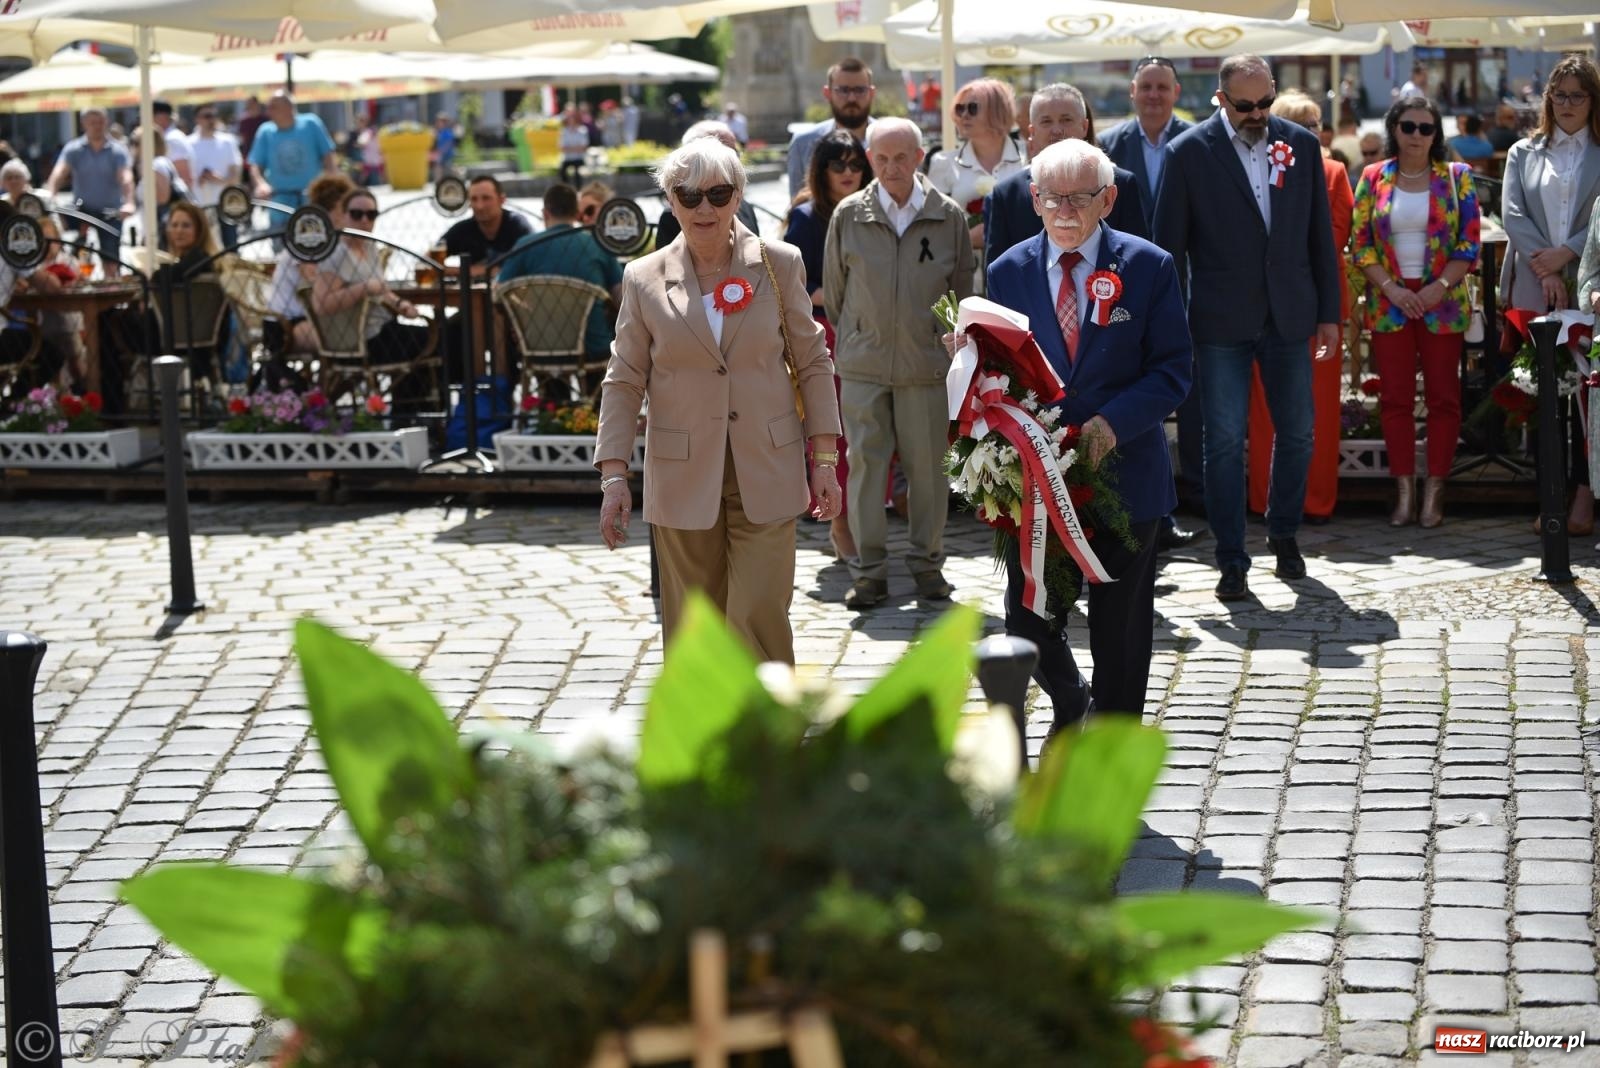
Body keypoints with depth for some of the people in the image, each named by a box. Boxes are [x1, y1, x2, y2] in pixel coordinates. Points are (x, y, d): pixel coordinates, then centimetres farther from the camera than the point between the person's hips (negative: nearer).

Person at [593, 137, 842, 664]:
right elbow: (623, 382, 5)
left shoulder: (779, 265, 2)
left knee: (760, 617, -8)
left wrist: (824, 459, 2)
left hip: (765, 476, -1)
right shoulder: (644, 279, 2)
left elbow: (812, 364, 7)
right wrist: (613, 475, -3)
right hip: (684, 478, 1)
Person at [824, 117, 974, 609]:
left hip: (927, 364, 0)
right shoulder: (848, 216, 1)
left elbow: (962, 292, 11)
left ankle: (927, 563, 19)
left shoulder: (948, 217, 1)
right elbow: (833, 292, 12)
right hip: (862, 364, 0)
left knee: (927, 466, 5)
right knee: (865, 464, 2)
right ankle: (869, 570, 11)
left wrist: (951, 343, 11)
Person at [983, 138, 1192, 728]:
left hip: (1122, 474, -1)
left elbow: (1174, 369, -6)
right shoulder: (1009, 270, 3)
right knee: (1027, 620, 3)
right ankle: (1068, 701, 36)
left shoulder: (1149, 267, -4)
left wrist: (1113, 421, -21)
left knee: (1119, 629, 9)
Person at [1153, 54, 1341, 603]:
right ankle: (1232, 560, 7)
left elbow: (1320, 235, 8)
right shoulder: (1188, 153, -6)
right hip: (1221, 322, -3)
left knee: (1296, 433, 10)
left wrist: (1329, 313, 6)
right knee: (1224, 441, -1)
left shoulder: (1301, 145, 4)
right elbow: (1170, 245, -2)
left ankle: (1284, 532, 32)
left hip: (1288, 315, 3)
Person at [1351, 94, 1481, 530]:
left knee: (1443, 396, 0)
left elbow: (1469, 244, -1)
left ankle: (1434, 491, 6)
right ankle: (1404, 490, 8)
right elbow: (1360, 243, 2)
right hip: (1389, 302, 1)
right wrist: (1390, 287, -10)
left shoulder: (1457, 178, 2)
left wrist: (1438, 287, -13)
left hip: (1442, 301, -1)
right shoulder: (1374, 178, 5)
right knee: (1395, 396, 2)